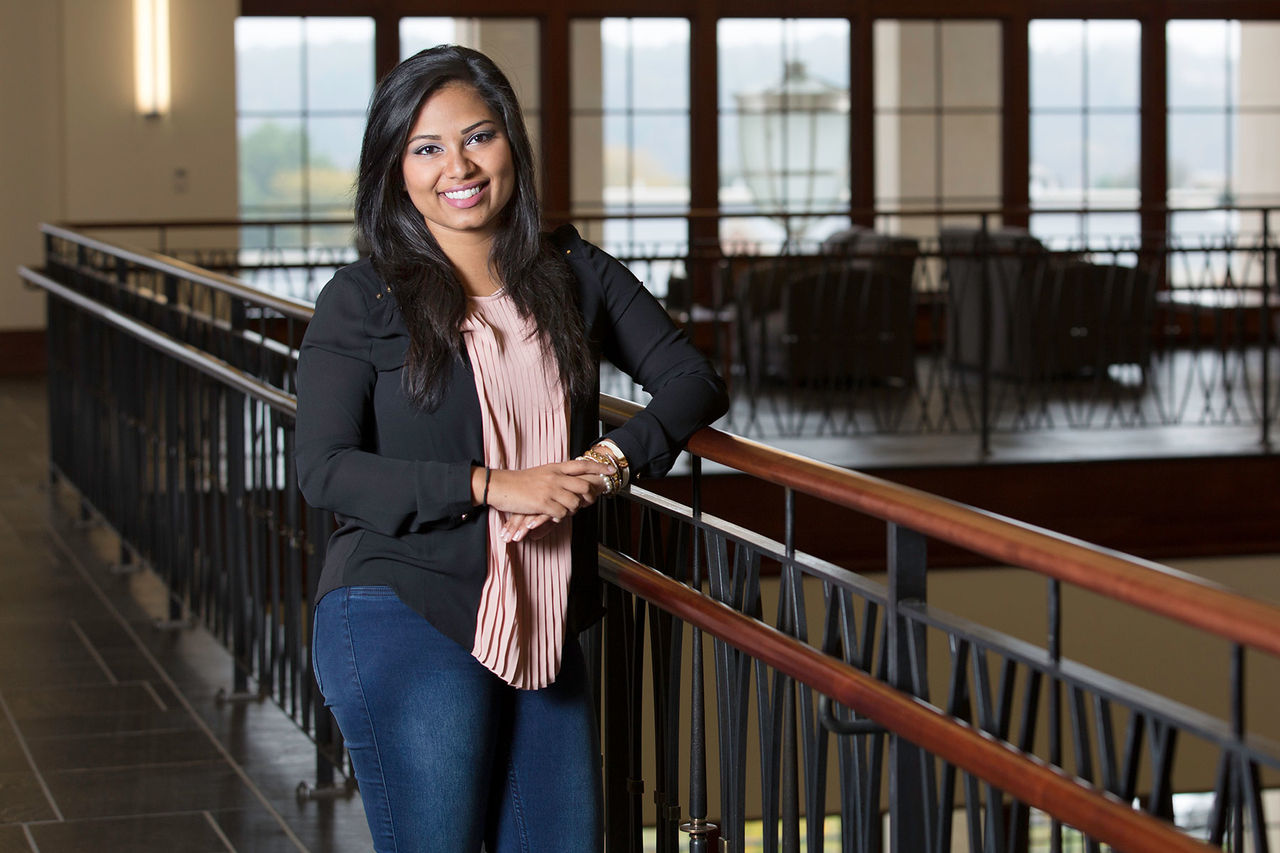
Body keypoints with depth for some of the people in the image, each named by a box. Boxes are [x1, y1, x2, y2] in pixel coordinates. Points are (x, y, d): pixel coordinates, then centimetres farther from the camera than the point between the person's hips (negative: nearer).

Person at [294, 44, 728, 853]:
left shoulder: (573, 275, 10)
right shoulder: (363, 302, -2)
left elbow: (693, 379, 9)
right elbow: (325, 470, -10)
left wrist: (618, 456, -11)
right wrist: (490, 486, -18)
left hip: (544, 629, 4)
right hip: (404, 624, -4)